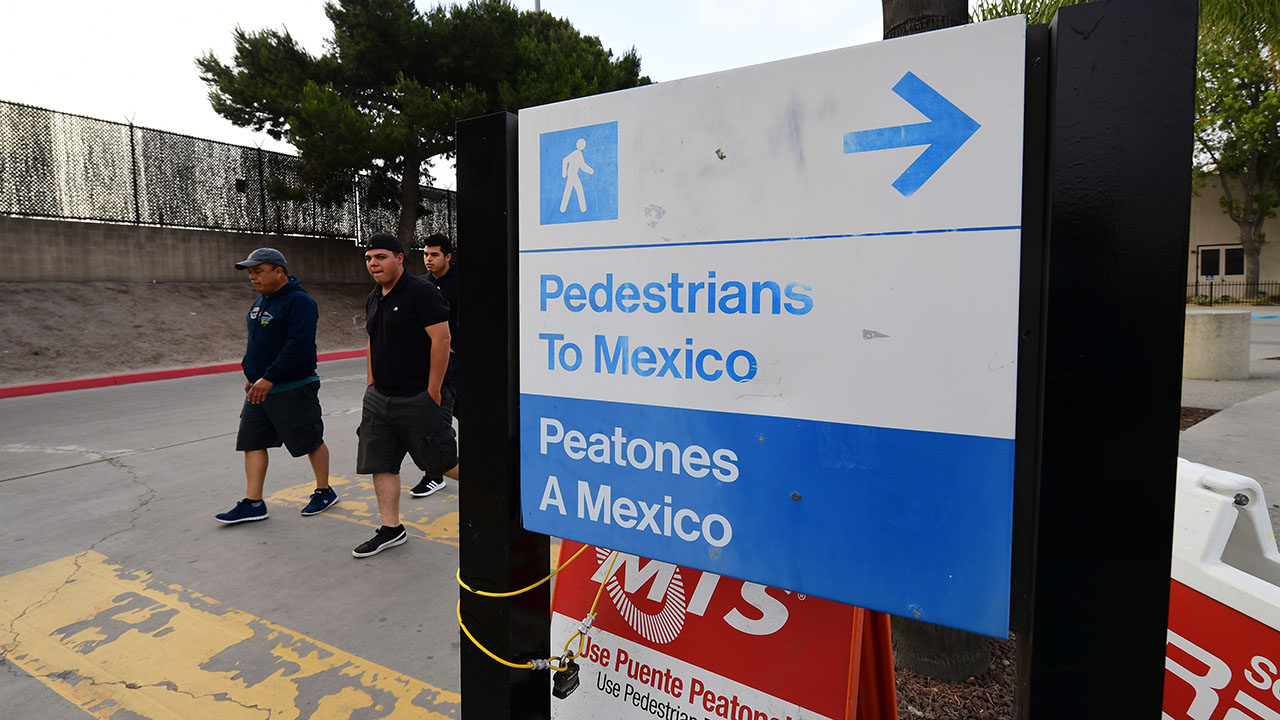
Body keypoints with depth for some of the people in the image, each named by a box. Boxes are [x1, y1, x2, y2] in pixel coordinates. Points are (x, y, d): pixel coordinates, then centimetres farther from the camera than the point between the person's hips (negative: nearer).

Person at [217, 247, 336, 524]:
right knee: (253, 443, 7)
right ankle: (253, 504, 14)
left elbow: (299, 345, -26)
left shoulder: (299, 302, -17)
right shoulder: (260, 301, 13)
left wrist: (269, 378, -26)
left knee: (311, 440, 4)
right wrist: (251, 375, 19)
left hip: (293, 390, -9)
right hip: (259, 388, 9)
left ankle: (324, 492, 21)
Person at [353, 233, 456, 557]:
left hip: (417, 399, -8)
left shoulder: (422, 292, -13)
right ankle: (391, 529, 20)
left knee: (443, 461, 3)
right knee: (380, 464, 8)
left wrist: (432, 392, -18)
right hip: (379, 398, 8)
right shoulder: (373, 300, 13)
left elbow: (441, 339, -18)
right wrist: (371, 387, 17)